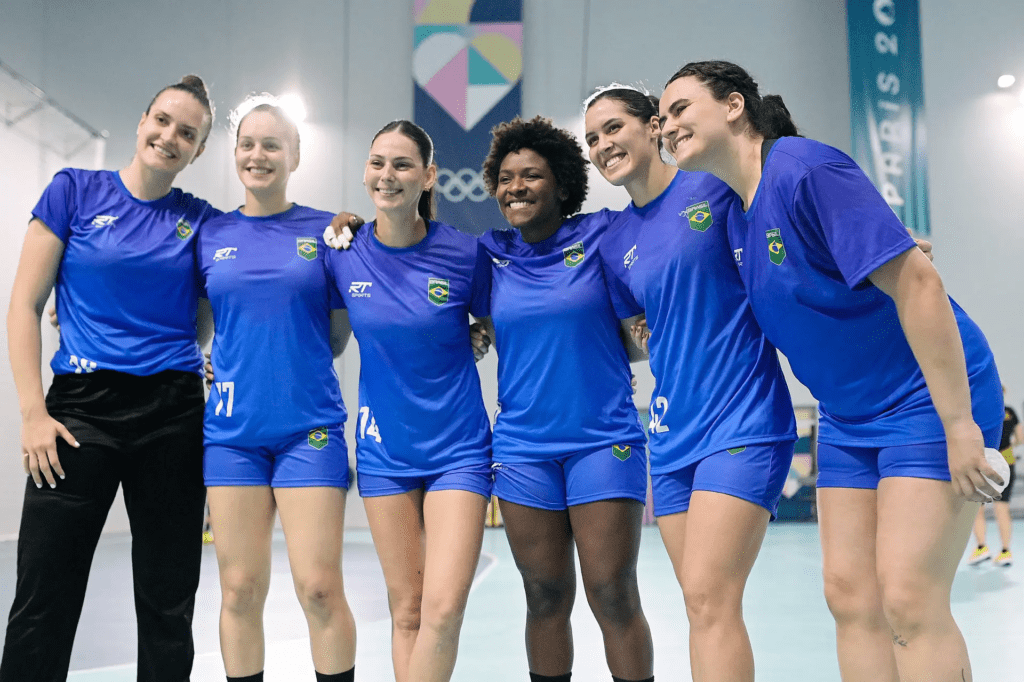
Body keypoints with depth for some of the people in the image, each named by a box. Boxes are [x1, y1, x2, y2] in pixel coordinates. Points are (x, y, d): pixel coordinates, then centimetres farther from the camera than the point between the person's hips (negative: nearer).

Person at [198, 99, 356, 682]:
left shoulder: (325, 231, 4)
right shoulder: (211, 235, 9)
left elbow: (338, 333, 9)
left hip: (309, 427, -2)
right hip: (232, 430, 2)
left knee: (320, 589, -5)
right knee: (240, 591, 5)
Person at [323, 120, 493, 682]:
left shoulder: (464, 253, -10)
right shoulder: (343, 255, -4)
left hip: (458, 448, -2)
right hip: (384, 450, 2)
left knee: (443, 610, -11)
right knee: (406, 609, 10)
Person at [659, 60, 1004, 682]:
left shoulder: (805, 168, -20)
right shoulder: (736, 214, 6)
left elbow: (917, 283, -25)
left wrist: (959, 424, -25)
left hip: (930, 397, -8)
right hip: (847, 418, 9)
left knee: (909, 599, -13)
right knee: (850, 596, 6)